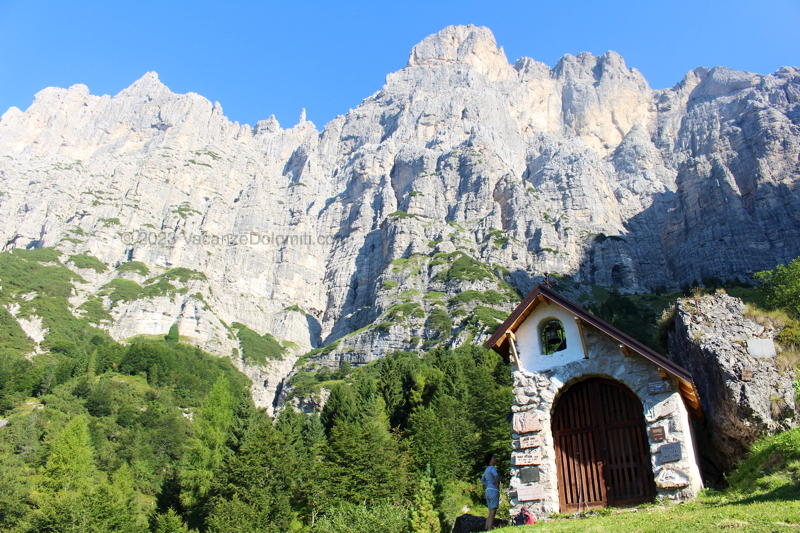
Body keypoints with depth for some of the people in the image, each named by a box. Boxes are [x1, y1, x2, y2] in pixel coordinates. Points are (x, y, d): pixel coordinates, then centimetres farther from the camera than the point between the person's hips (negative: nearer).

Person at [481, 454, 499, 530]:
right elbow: (496, 476, -31)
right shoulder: (492, 468, -10)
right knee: (492, 513, -10)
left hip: (487, 492, 9)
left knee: (490, 514, 13)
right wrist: (497, 483, -13)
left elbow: (482, 480, 32)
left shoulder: (486, 469, 17)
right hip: (494, 492, -9)